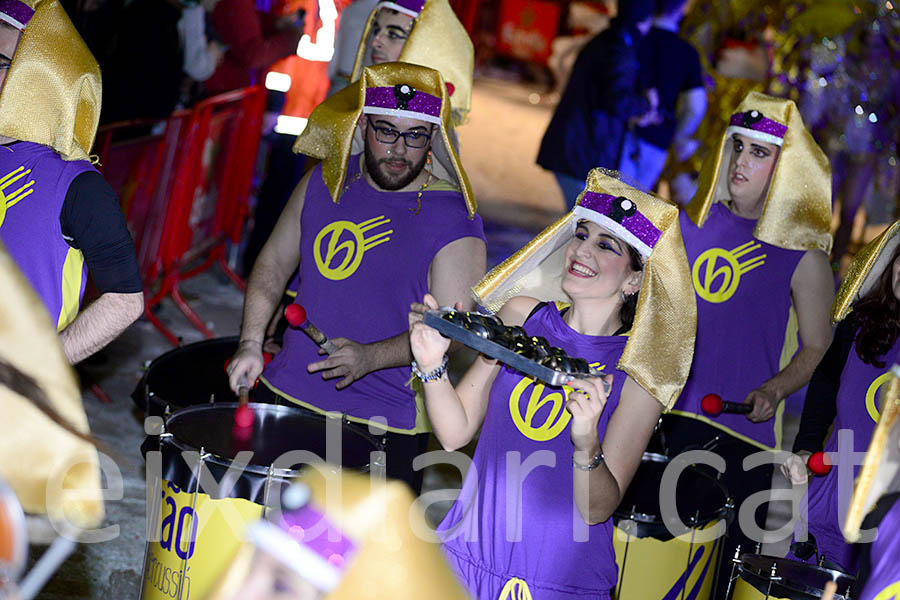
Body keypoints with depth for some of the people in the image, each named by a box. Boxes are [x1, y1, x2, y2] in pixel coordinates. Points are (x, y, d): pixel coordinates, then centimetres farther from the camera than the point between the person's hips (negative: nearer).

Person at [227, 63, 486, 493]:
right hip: (285, 394, 5)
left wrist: (368, 358, -31)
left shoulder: (454, 219, -11)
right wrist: (251, 343, 3)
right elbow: (276, 261, 15)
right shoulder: (327, 181, 5)